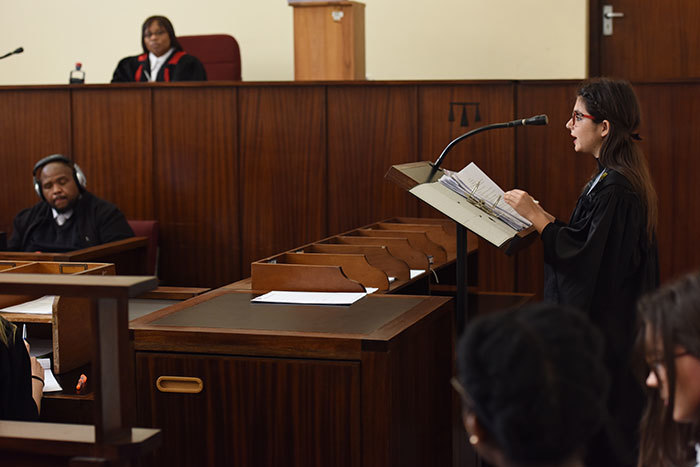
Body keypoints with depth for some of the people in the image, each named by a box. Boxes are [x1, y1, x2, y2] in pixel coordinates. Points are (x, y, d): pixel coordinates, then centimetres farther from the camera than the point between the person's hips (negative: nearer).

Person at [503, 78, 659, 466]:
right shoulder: (615, 176, 10)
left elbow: (586, 258, -25)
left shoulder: (613, 187, -22)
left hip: (601, 331, -10)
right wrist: (543, 219, 12)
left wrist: (538, 218, -20)